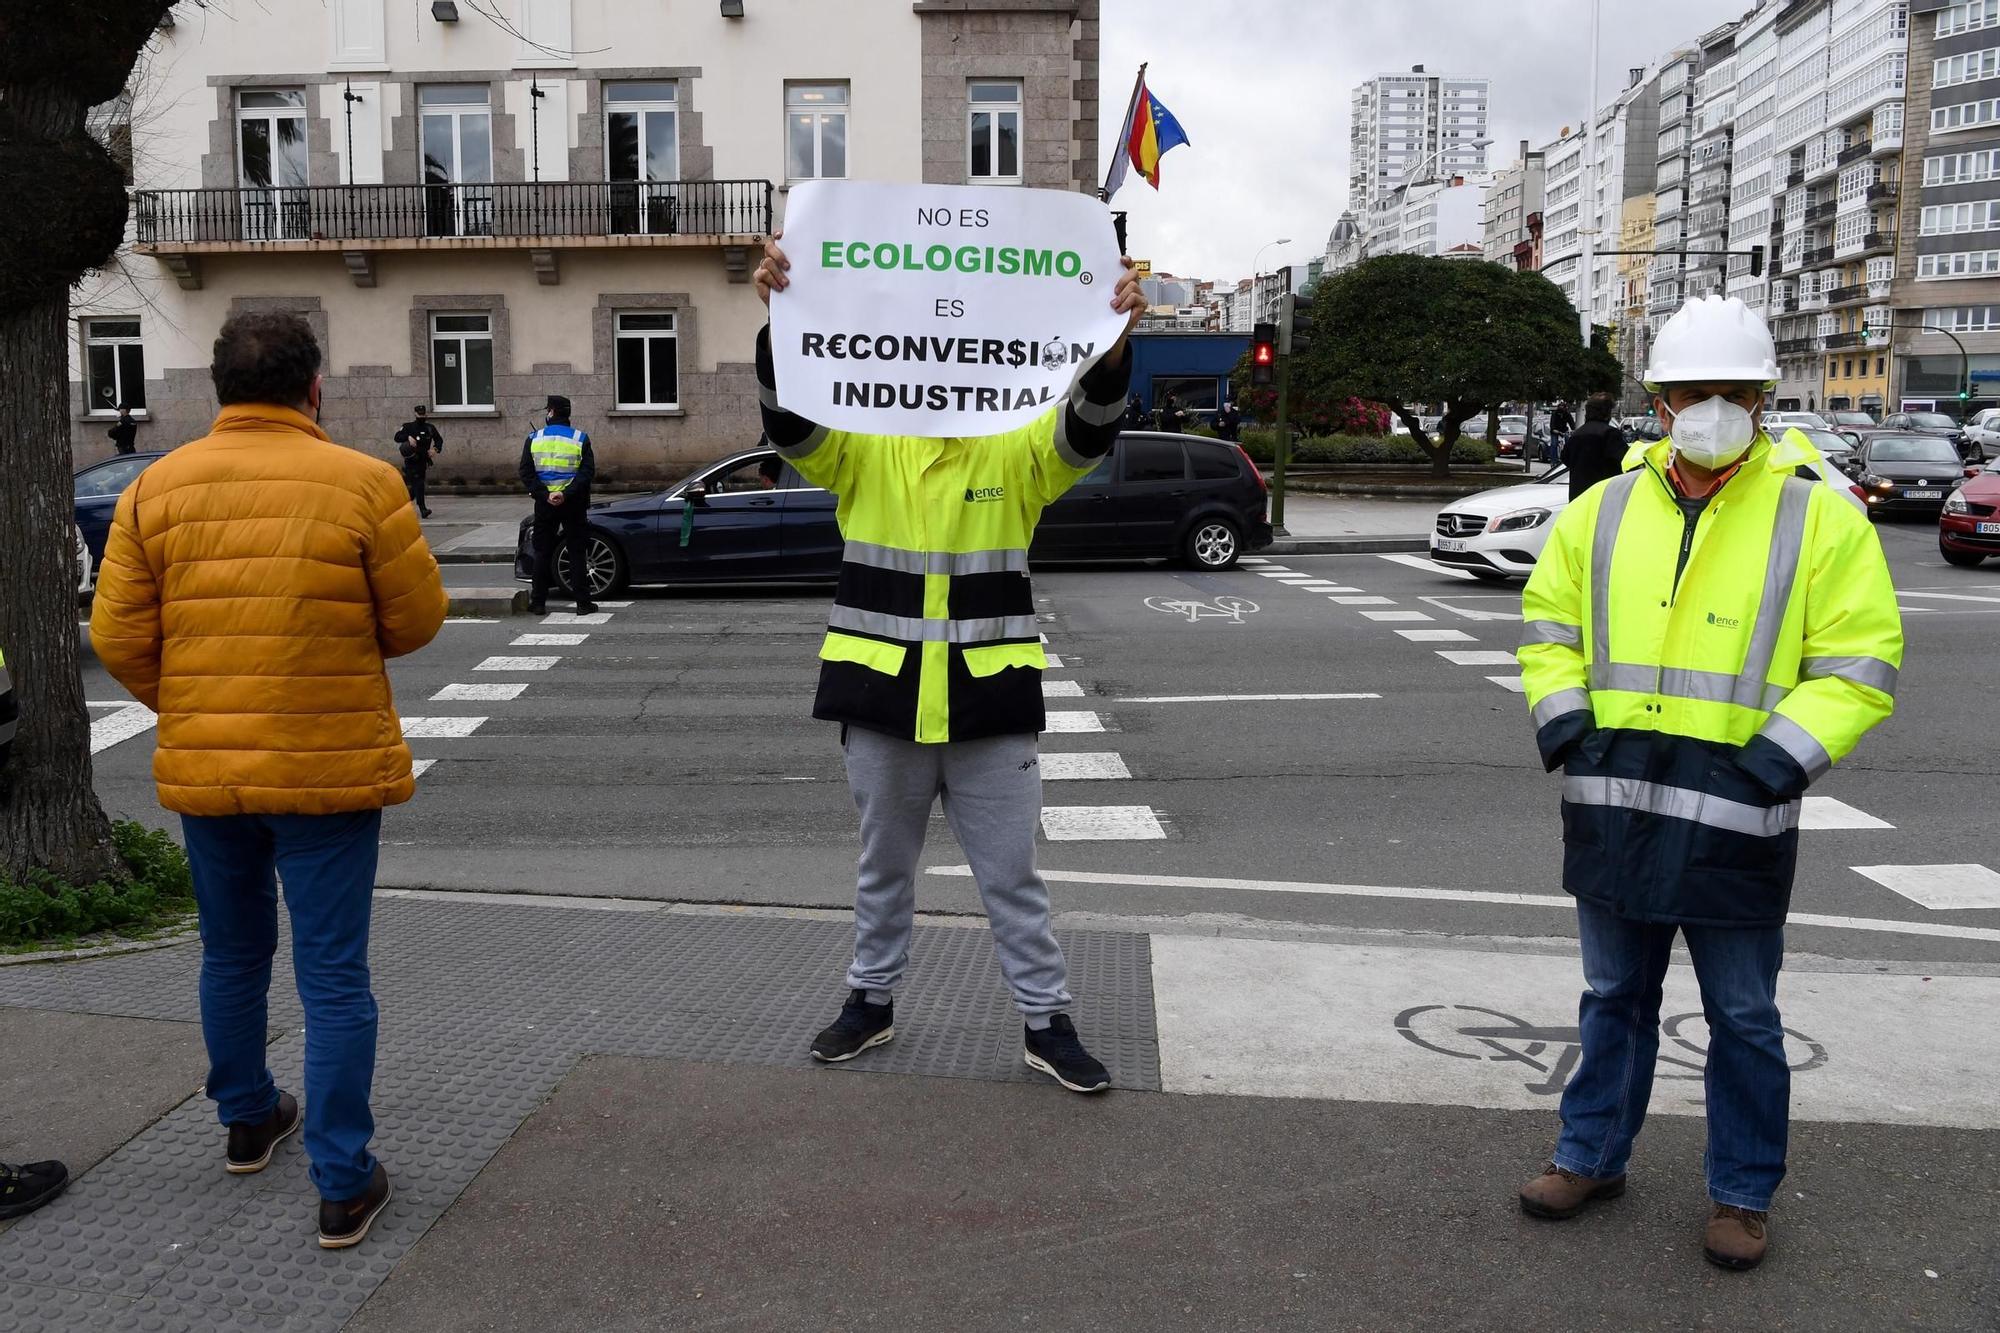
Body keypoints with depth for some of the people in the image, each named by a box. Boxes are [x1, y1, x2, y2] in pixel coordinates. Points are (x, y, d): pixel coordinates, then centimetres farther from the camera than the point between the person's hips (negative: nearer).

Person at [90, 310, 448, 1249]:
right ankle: (344, 1185, 7)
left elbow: (118, 636, -2)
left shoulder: (157, 488, -2)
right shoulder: (363, 483, -11)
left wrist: (186, 706, 15)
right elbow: (416, 620, -5)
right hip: (330, 768, -4)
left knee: (232, 955, 23)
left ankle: (248, 1120, 42)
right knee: (333, 975, 3)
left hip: (201, 771, 4)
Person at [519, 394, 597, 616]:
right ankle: (583, 602, 3)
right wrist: (566, 493, -16)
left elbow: (526, 473, -6)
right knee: (576, 552, 4)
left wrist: (544, 494, -11)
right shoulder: (580, 439, -1)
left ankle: (538, 602, 10)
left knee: (542, 552, 9)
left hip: (544, 504, 0)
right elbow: (588, 472, -11)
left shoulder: (534, 439, 1)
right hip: (574, 504, 0)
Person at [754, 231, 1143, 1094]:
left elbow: (1089, 432, -18)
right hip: (883, 699, 1)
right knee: (883, 866, 17)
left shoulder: (1017, 451, 0)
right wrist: (777, 323, -36)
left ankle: (1046, 1021, 21)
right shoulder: (864, 449, 0)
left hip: (990, 705, -1)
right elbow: (789, 419, -17)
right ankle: (871, 1001, 34)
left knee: (1012, 874, 9)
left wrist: (1114, 341, -38)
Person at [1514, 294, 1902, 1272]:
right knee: (1615, 997, 17)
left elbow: (1859, 664, -4)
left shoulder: (1820, 519, -4)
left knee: (1743, 1017, 10)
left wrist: (1784, 754, -16)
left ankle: (1743, 1193, 28)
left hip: (1736, 815, -3)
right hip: (1613, 806, 3)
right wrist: (1560, 711, -1)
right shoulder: (1605, 508, 6)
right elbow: (1547, 622, 15)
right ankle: (1592, 1155, 34)